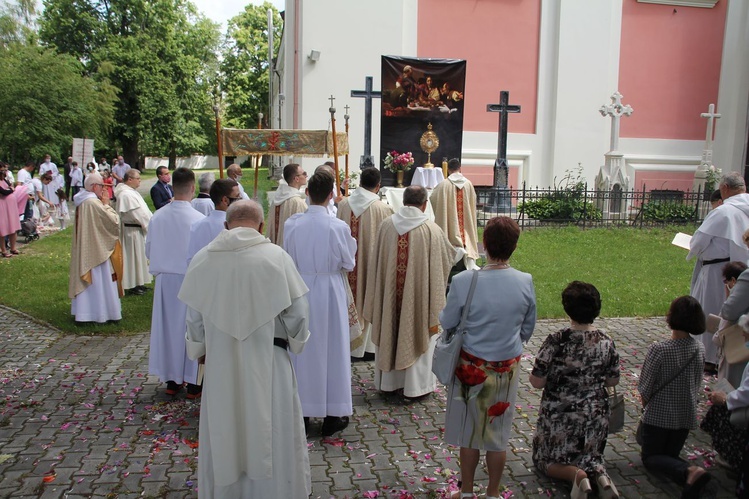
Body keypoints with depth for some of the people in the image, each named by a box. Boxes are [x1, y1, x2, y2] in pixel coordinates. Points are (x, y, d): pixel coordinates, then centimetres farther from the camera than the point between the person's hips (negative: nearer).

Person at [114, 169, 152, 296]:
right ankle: (132, 286, 10)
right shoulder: (126, 195, -22)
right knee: (133, 256, 0)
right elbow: (138, 214, -23)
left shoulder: (130, 192, 11)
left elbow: (141, 211, 14)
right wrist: (149, 225, -14)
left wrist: (150, 222, 6)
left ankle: (137, 283, 27)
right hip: (133, 231, -10)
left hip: (138, 228, 10)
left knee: (138, 256, 17)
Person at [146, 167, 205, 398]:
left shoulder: (157, 216, -5)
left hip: (164, 279, 4)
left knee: (167, 326, 14)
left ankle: (171, 380, 26)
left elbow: (148, 249, 6)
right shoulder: (197, 219, -19)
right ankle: (192, 382, 16)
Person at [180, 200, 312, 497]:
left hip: (221, 364, 2)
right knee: (272, 435, 14)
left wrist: (197, 349, 20)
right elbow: (297, 311, -9)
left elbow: (194, 317, 3)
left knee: (224, 436, 18)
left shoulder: (202, 259, -5)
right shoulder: (276, 256, -12)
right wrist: (297, 341, 10)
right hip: (267, 363, -2)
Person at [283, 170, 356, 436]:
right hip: (330, 292, -2)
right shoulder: (338, 227, -15)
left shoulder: (291, 224, -9)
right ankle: (333, 414, 19)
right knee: (332, 350, 10)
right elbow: (349, 264, -4)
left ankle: (301, 411, 25)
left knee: (302, 350, 14)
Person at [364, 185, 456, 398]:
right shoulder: (432, 230, -14)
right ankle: (416, 384, 20)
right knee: (418, 334, 11)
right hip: (419, 294, -3)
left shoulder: (386, 225, -5)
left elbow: (376, 262, 2)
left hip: (389, 294, 3)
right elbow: (449, 257, -3)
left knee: (389, 332, 17)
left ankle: (389, 380, 31)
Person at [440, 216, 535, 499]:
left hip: (471, 367, -2)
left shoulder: (464, 281, -23)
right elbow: (528, 328, 0)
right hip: (508, 368, 2)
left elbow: (447, 322, -9)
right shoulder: (526, 282, -14)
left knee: (469, 431, 17)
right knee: (498, 432, 19)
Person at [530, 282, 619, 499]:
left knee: (546, 459, 18)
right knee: (590, 454, 26)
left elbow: (537, 382, -18)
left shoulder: (557, 341, -22)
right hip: (595, 417, 4)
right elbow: (613, 381, 3)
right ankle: (599, 472, -6)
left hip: (559, 417, -4)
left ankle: (576, 475, -10)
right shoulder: (606, 341, -8)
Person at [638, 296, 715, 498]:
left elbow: (645, 388, -15)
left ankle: (689, 472, -20)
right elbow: (698, 384, 6)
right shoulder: (700, 348, -6)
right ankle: (689, 472, -12)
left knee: (650, 457, 10)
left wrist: (646, 404, 6)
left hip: (658, 415, -5)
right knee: (671, 455, 21)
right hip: (687, 415, 6)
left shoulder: (658, 349, -24)